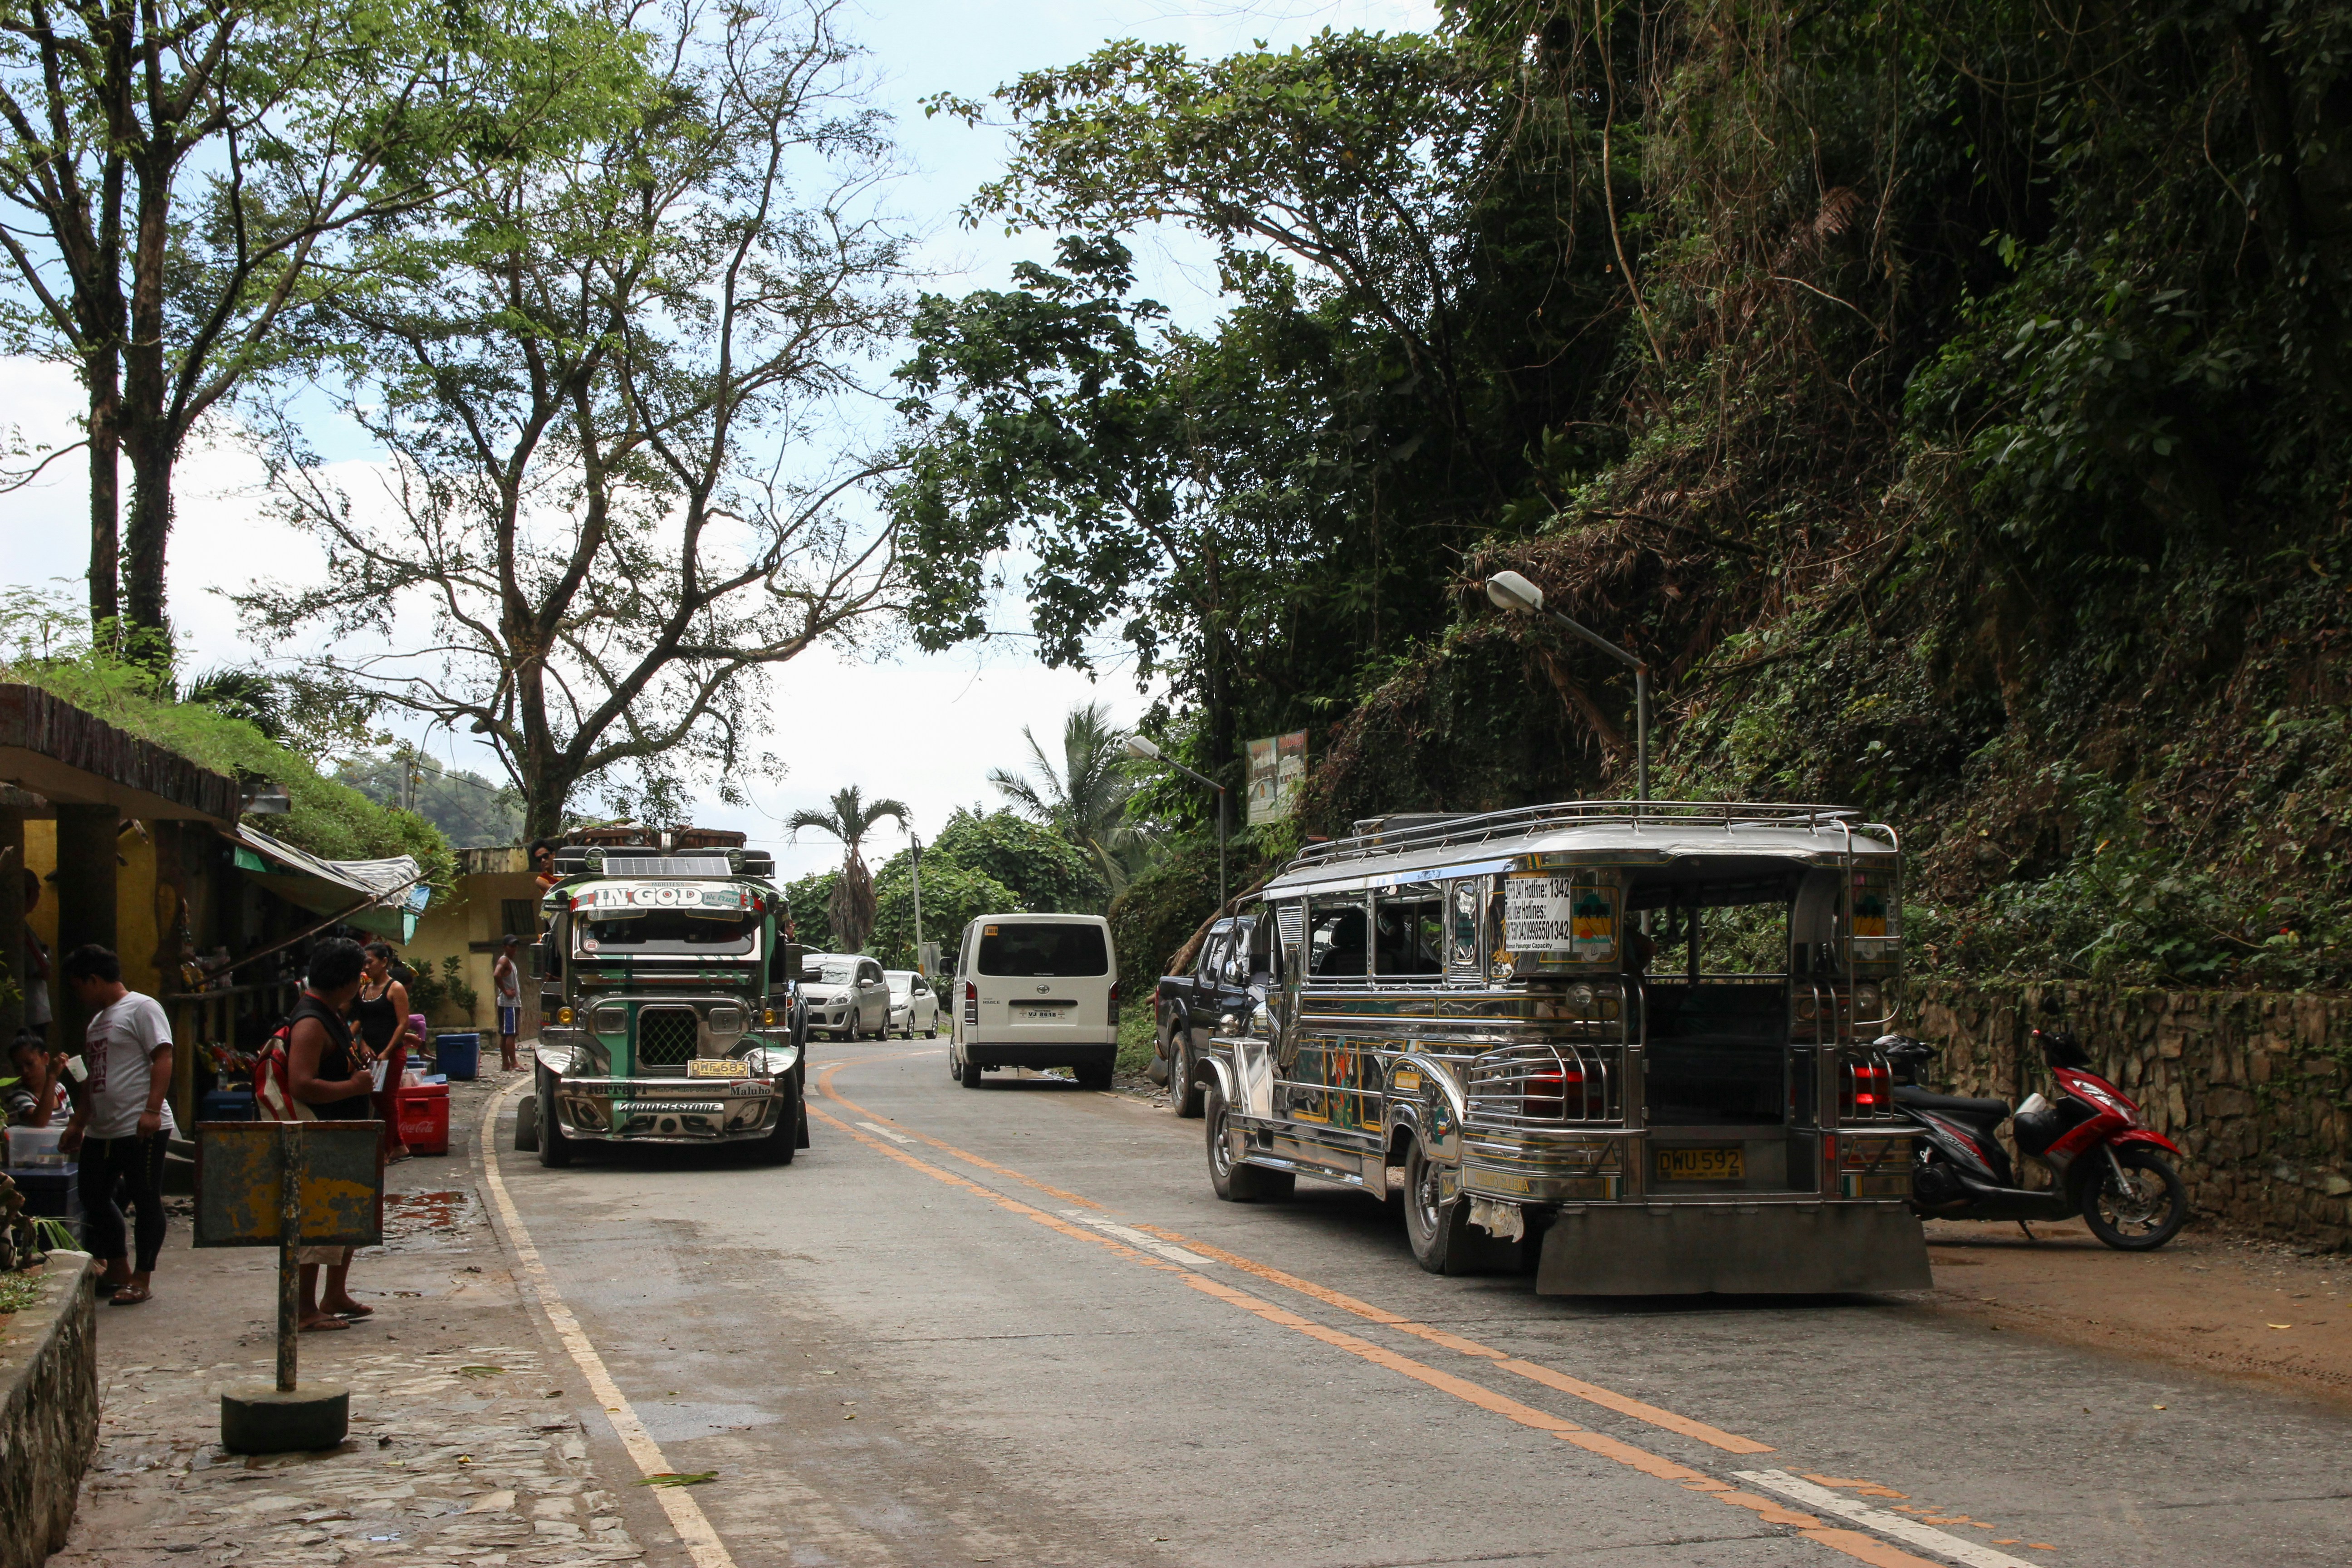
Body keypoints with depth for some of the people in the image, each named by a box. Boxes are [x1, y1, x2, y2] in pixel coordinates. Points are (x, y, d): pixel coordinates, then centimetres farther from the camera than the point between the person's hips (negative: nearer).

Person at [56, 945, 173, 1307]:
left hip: (140, 1129, -10)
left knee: (146, 1203, -2)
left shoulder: (142, 1008, -7)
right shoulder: (98, 1019, 21)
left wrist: (152, 1110, -24)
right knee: (94, 1198, 14)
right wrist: (76, 1124, 26)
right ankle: (118, 1270, 26)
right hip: (101, 1130, 10)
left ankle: (142, 1280, 3)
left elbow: (163, 1059, -16)